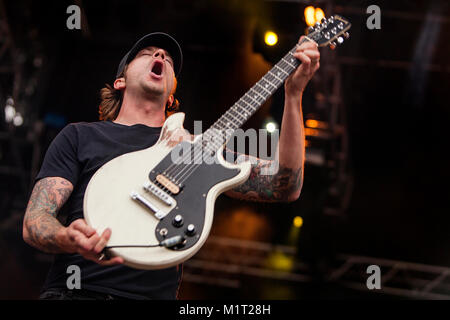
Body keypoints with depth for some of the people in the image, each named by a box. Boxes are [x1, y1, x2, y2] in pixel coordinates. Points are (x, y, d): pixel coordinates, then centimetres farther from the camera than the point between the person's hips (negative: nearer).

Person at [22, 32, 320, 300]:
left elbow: (285, 187, 9)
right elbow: (35, 220, 7)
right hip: (75, 290, -2)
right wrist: (69, 240, -17)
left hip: (155, 293, 2)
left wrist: (294, 94, 1)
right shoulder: (80, 136, 16)